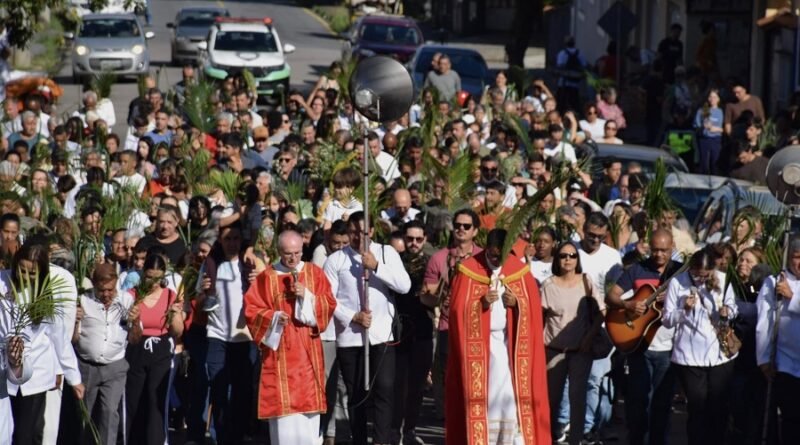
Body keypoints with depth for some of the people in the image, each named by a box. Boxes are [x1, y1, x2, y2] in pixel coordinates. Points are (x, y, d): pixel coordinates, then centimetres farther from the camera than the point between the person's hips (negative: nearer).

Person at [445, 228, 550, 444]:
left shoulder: (520, 271, 4)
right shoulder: (468, 270, -2)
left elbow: (533, 309, 4)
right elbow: (458, 310, -5)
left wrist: (516, 303, -15)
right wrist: (482, 303, -21)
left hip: (511, 345, 2)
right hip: (478, 345, -2)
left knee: (512, 398, -4)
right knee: (482, 398, -4)